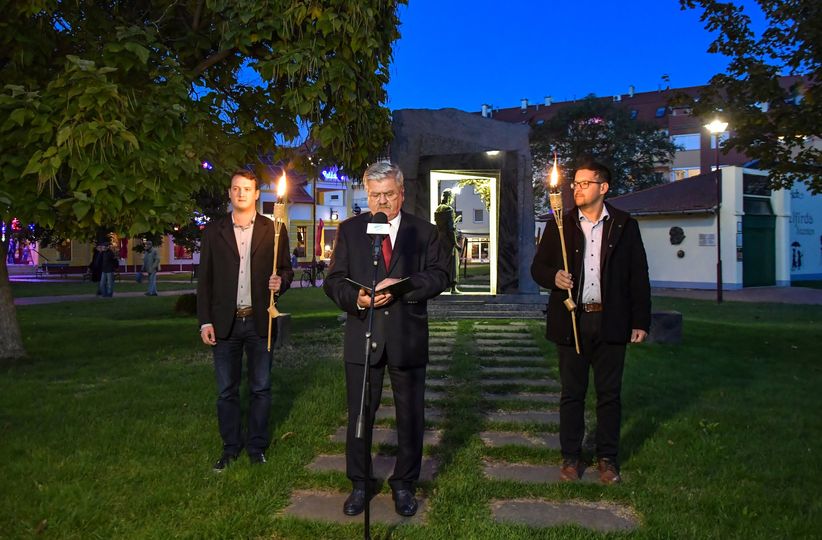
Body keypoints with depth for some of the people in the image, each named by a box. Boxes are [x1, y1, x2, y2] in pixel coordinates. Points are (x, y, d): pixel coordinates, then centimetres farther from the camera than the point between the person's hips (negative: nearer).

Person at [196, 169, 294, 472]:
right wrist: (205, 321, -1)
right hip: (224, 322, 1)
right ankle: (230, 447, 23)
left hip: (260, 321, -1)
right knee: (226, 390, 8)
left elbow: (286, 270, 9)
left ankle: (257, 446, 23)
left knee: (260, 388, 8)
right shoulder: (213, 231, 6)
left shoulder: (273, 230, 4)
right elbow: (204, 279, 5)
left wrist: (280, 282, -15)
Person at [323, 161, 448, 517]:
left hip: (408, 339, 0)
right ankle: (359, 485, 25)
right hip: (362, 338, 0)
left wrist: (403, 285, -19)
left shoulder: (424, 232, 5)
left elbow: (439, 276, -3)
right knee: (359, 415, 8)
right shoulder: (349, 230, 7)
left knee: (410, 417, 10)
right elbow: (333, 280, 4)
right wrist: (355, 298, -17)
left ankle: (404, 485, 27)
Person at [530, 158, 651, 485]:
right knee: (572, 393, 7)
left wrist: (641, 321, 0)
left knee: (609, 394, 7)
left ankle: (607, 458, 21)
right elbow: (537, 267, 9)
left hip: (610, 321, 0)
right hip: (572, 321, 1)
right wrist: (553, 277, -14)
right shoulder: (560, 226, 7)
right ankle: (571, 457, 19)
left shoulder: (625, 225, 6)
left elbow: (638, 275, 5)